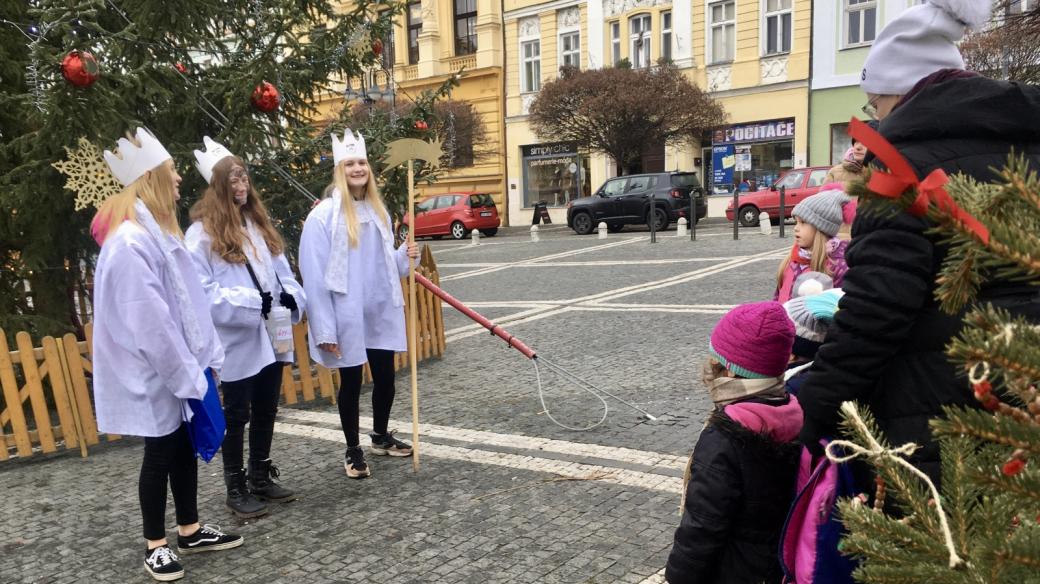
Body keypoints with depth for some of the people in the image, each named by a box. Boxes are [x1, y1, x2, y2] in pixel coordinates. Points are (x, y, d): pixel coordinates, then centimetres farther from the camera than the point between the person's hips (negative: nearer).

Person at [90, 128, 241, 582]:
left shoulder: (156, 231, 10)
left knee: (185, 448, 16)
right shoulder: (129, 242, -22)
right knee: (160, 454, 4)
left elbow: (188, 301, 10)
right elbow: (150, 323, -23)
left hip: (178, 367, 9)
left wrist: (206, 356, 8)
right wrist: (187, 374, -18)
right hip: (156, 374, -9)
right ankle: (155, 545, 22)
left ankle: (190, 531, 30)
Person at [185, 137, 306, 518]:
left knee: (266, 412, 16)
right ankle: (236, 489, 20)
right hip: (236, 342, -6)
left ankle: (261, 478, 32)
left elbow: (281, 270, 13)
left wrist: (291, 297, -8)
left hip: (271, 338, 7)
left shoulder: (259, 224, 12)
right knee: (237, 416, 6)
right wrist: (251, 302, -22)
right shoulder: (202, 232, -10)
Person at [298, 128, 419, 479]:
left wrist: (405, 256, -4)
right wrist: (324, 329, -18)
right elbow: (315, 276, -15)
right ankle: (353, 451, 24)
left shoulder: (378, 211, 9)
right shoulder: (324, 215, -13)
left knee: (385, 377, 13)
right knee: (351, 383, 6)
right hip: (347, 317, -6)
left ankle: (381, 437, 36)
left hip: (381, 312, 6)